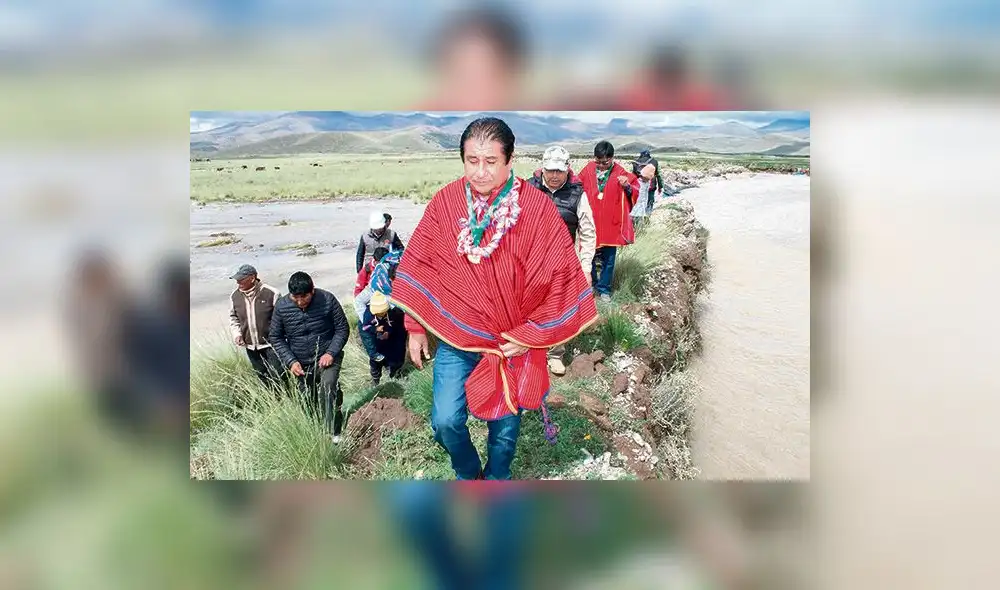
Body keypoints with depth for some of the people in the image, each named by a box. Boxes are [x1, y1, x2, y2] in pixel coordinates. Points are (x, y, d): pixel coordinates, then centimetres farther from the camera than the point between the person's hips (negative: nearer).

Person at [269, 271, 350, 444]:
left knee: (328, 387, -28)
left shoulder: (327, 299, -15)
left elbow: (343, 328, -6)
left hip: (327, 358, -3)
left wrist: (331, 353, -17)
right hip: (301, 365, 3)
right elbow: (276, 338, 1)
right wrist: (290, 361, -11)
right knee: (309, 403, 9)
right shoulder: (281, 306, -10)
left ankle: (334, 432, -20)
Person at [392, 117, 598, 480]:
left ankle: (496, 478, 44)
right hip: (455, 336, 1)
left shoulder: (536, 208, -17)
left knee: (505, 424, 15)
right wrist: (415, 328, 1)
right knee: (445, 422, -4)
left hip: (514, 341, -1)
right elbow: (419, 266, -1)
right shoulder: (446, 202, -10)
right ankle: (467, 473, 29)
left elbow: (560, 276, -13)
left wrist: (530, 335, -11)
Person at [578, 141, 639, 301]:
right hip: (590, 223, 1)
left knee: (609, 259, 10)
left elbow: (637, 194, -4)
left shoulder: (621, 174, -6)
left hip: (611, 225, -1)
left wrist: (628, 187, -23)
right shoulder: (587, 170, -3)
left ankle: (604, 288, 26)